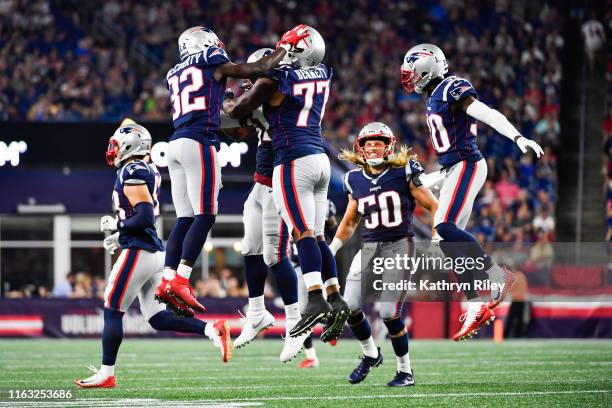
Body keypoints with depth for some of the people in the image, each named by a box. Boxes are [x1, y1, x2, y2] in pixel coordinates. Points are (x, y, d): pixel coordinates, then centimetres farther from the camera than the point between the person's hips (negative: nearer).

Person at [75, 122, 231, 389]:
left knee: (112, 312, 0)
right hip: (155, 251, 9)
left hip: (138, 252, -9)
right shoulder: (149, 172, 16)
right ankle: (212, 330, -4)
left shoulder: (132, 172, -14)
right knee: (157, 318, 8)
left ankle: (106, 374, 4)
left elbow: (145, 218, -21)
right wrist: (120, 237, 19)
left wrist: (116, 225, -8)